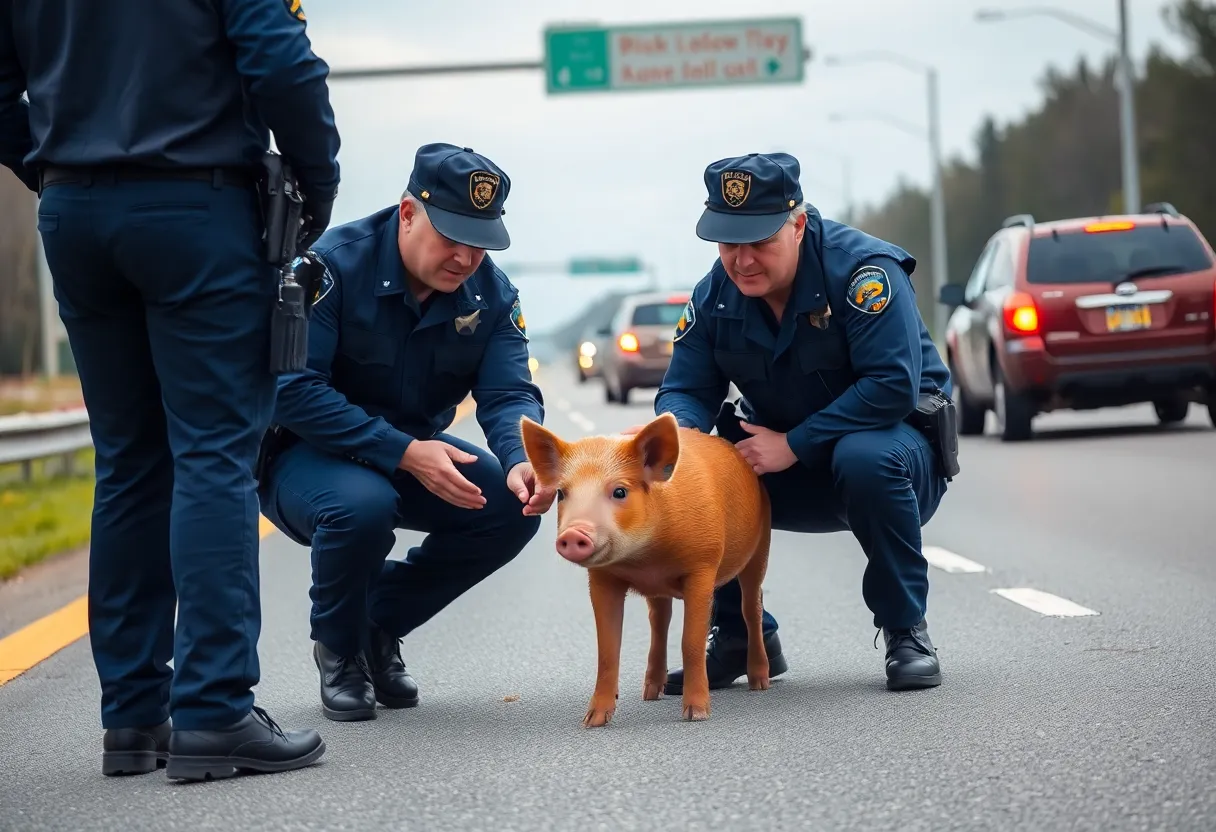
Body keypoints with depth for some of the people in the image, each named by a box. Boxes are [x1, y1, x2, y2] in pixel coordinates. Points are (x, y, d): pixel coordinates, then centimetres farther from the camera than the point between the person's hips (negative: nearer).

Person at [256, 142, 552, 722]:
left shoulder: (490, 292, -6)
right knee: (362, 503, -38)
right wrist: (403, 453, -36)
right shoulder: (336, 265, -23)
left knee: (513, 505, -17)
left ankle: (382, 624, 6)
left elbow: (508, 393, -13)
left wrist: (521, 461, -38)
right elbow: (292, 391, -29)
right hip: (305, 452, -6)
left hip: (415, 452, 6)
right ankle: (339, 648, -5)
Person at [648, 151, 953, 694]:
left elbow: (893, 386, -30)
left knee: (865, 459, -40)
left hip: (898, 441, -5)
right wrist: (676, 428, -30)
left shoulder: (863, 269, -22)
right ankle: (741, 636, 2)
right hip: (791, 476, 5)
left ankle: (905, 632, -18)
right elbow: (687, 388, -4)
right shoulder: (715, 294, -4)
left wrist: (794, 444, -29)